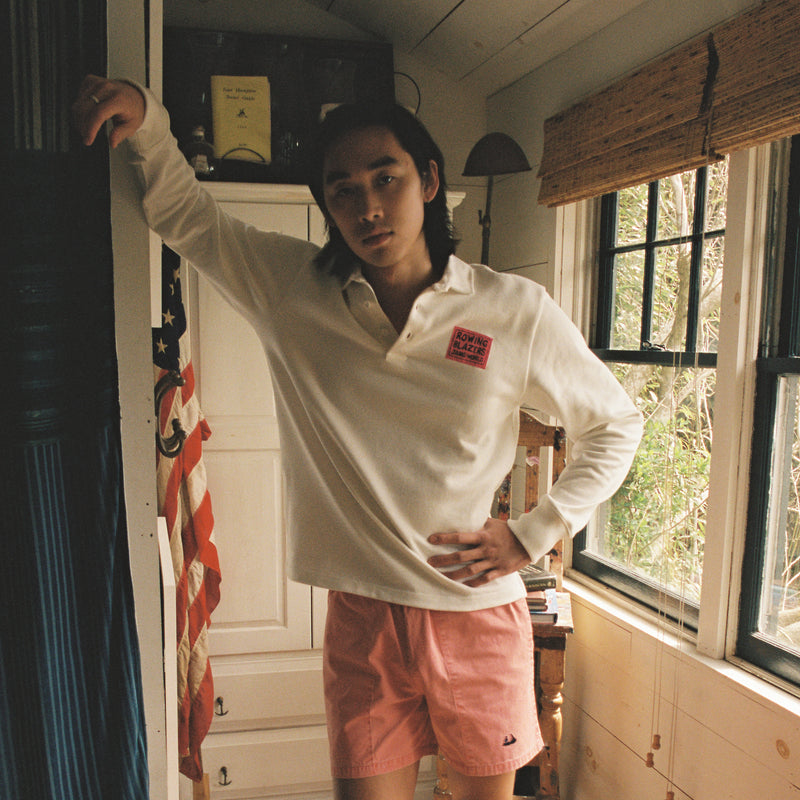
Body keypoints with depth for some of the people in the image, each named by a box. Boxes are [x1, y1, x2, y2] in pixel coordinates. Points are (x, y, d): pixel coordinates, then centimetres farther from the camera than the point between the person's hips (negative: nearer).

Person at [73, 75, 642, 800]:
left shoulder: (516, 311, -7)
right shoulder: (292, 290, -2)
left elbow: (616, 426, 4)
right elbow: (184, 213, 8)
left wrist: (533, 535, -4)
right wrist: (144, 118, -10)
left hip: (478, 611, 0)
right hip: (361, 616, 1)